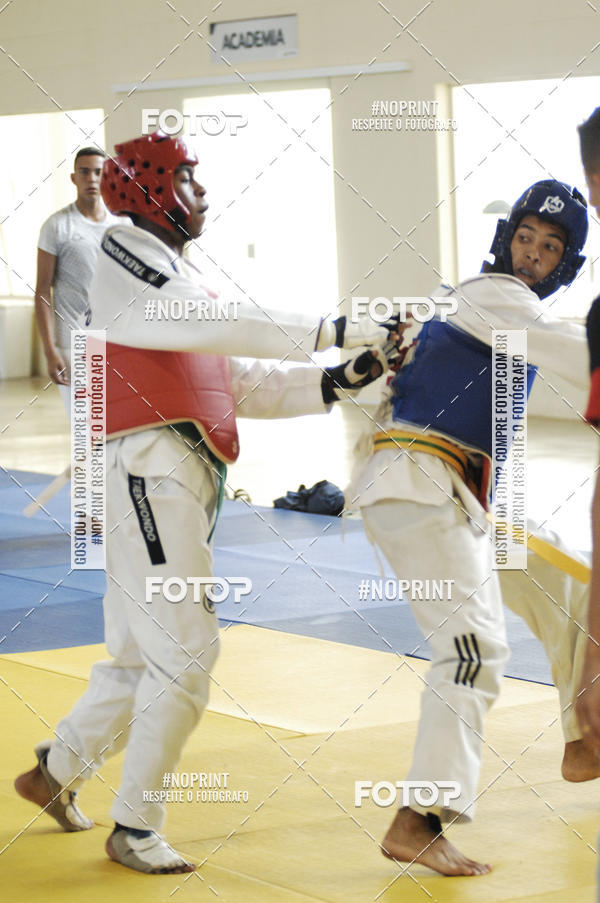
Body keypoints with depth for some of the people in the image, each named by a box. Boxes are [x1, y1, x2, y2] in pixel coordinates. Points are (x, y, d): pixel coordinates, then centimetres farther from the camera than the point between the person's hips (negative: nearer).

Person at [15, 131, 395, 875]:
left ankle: (57, 771, 34)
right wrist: (335, 332, -18)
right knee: (184, 651, -10)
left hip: (181, 480, 10)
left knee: (143, 655, 17)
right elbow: (222, 325, -19)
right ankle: (134, 827, -1)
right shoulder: (126, 257, -4)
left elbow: (241, 387, 20)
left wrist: (335, 383, 8)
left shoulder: (173, 275, 25)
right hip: (149, 470, -10)